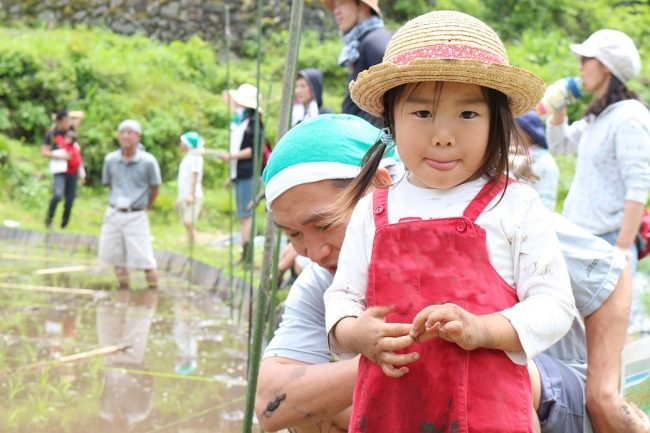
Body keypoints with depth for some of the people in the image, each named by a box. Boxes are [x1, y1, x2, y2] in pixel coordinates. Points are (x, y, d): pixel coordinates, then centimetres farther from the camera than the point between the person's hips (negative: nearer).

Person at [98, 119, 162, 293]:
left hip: (136, 216, -4)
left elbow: (155, 188, 3)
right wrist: (116, 203, 14)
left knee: (144, 260, -5)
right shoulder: (110, 159, 1)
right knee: (116, 258, 9)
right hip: (113, 214, 4)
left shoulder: (148, 161, -9)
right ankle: (124, 291, 22)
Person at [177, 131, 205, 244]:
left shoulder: (195, 157, -8)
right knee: (186, 223, 5)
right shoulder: (187, 157, 20)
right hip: (183, 196, 9)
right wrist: (179, 197, 21)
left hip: (192, 196, -9)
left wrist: (190, 194, -23)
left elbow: (194, 176, -16)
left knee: (188, 222, -18)